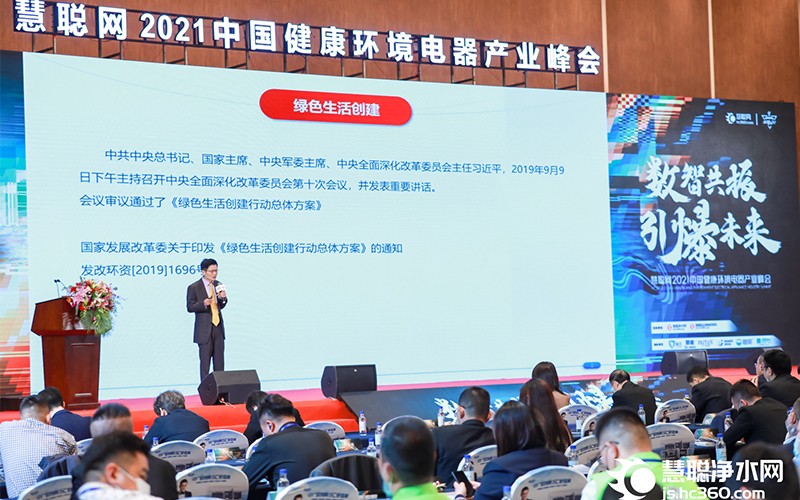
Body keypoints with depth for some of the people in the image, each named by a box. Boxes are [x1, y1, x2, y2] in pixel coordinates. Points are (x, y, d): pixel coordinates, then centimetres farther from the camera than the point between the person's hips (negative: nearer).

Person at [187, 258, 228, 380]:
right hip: (204, 329, -5)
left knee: (219, 361, 7)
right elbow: (190, 307, -8)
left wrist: (223, 298, -7)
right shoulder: (194, 288, -7)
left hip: (218, 328, 5)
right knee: (205, 361, 1)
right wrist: (203, 304, -25)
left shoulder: (217, 285, 9)